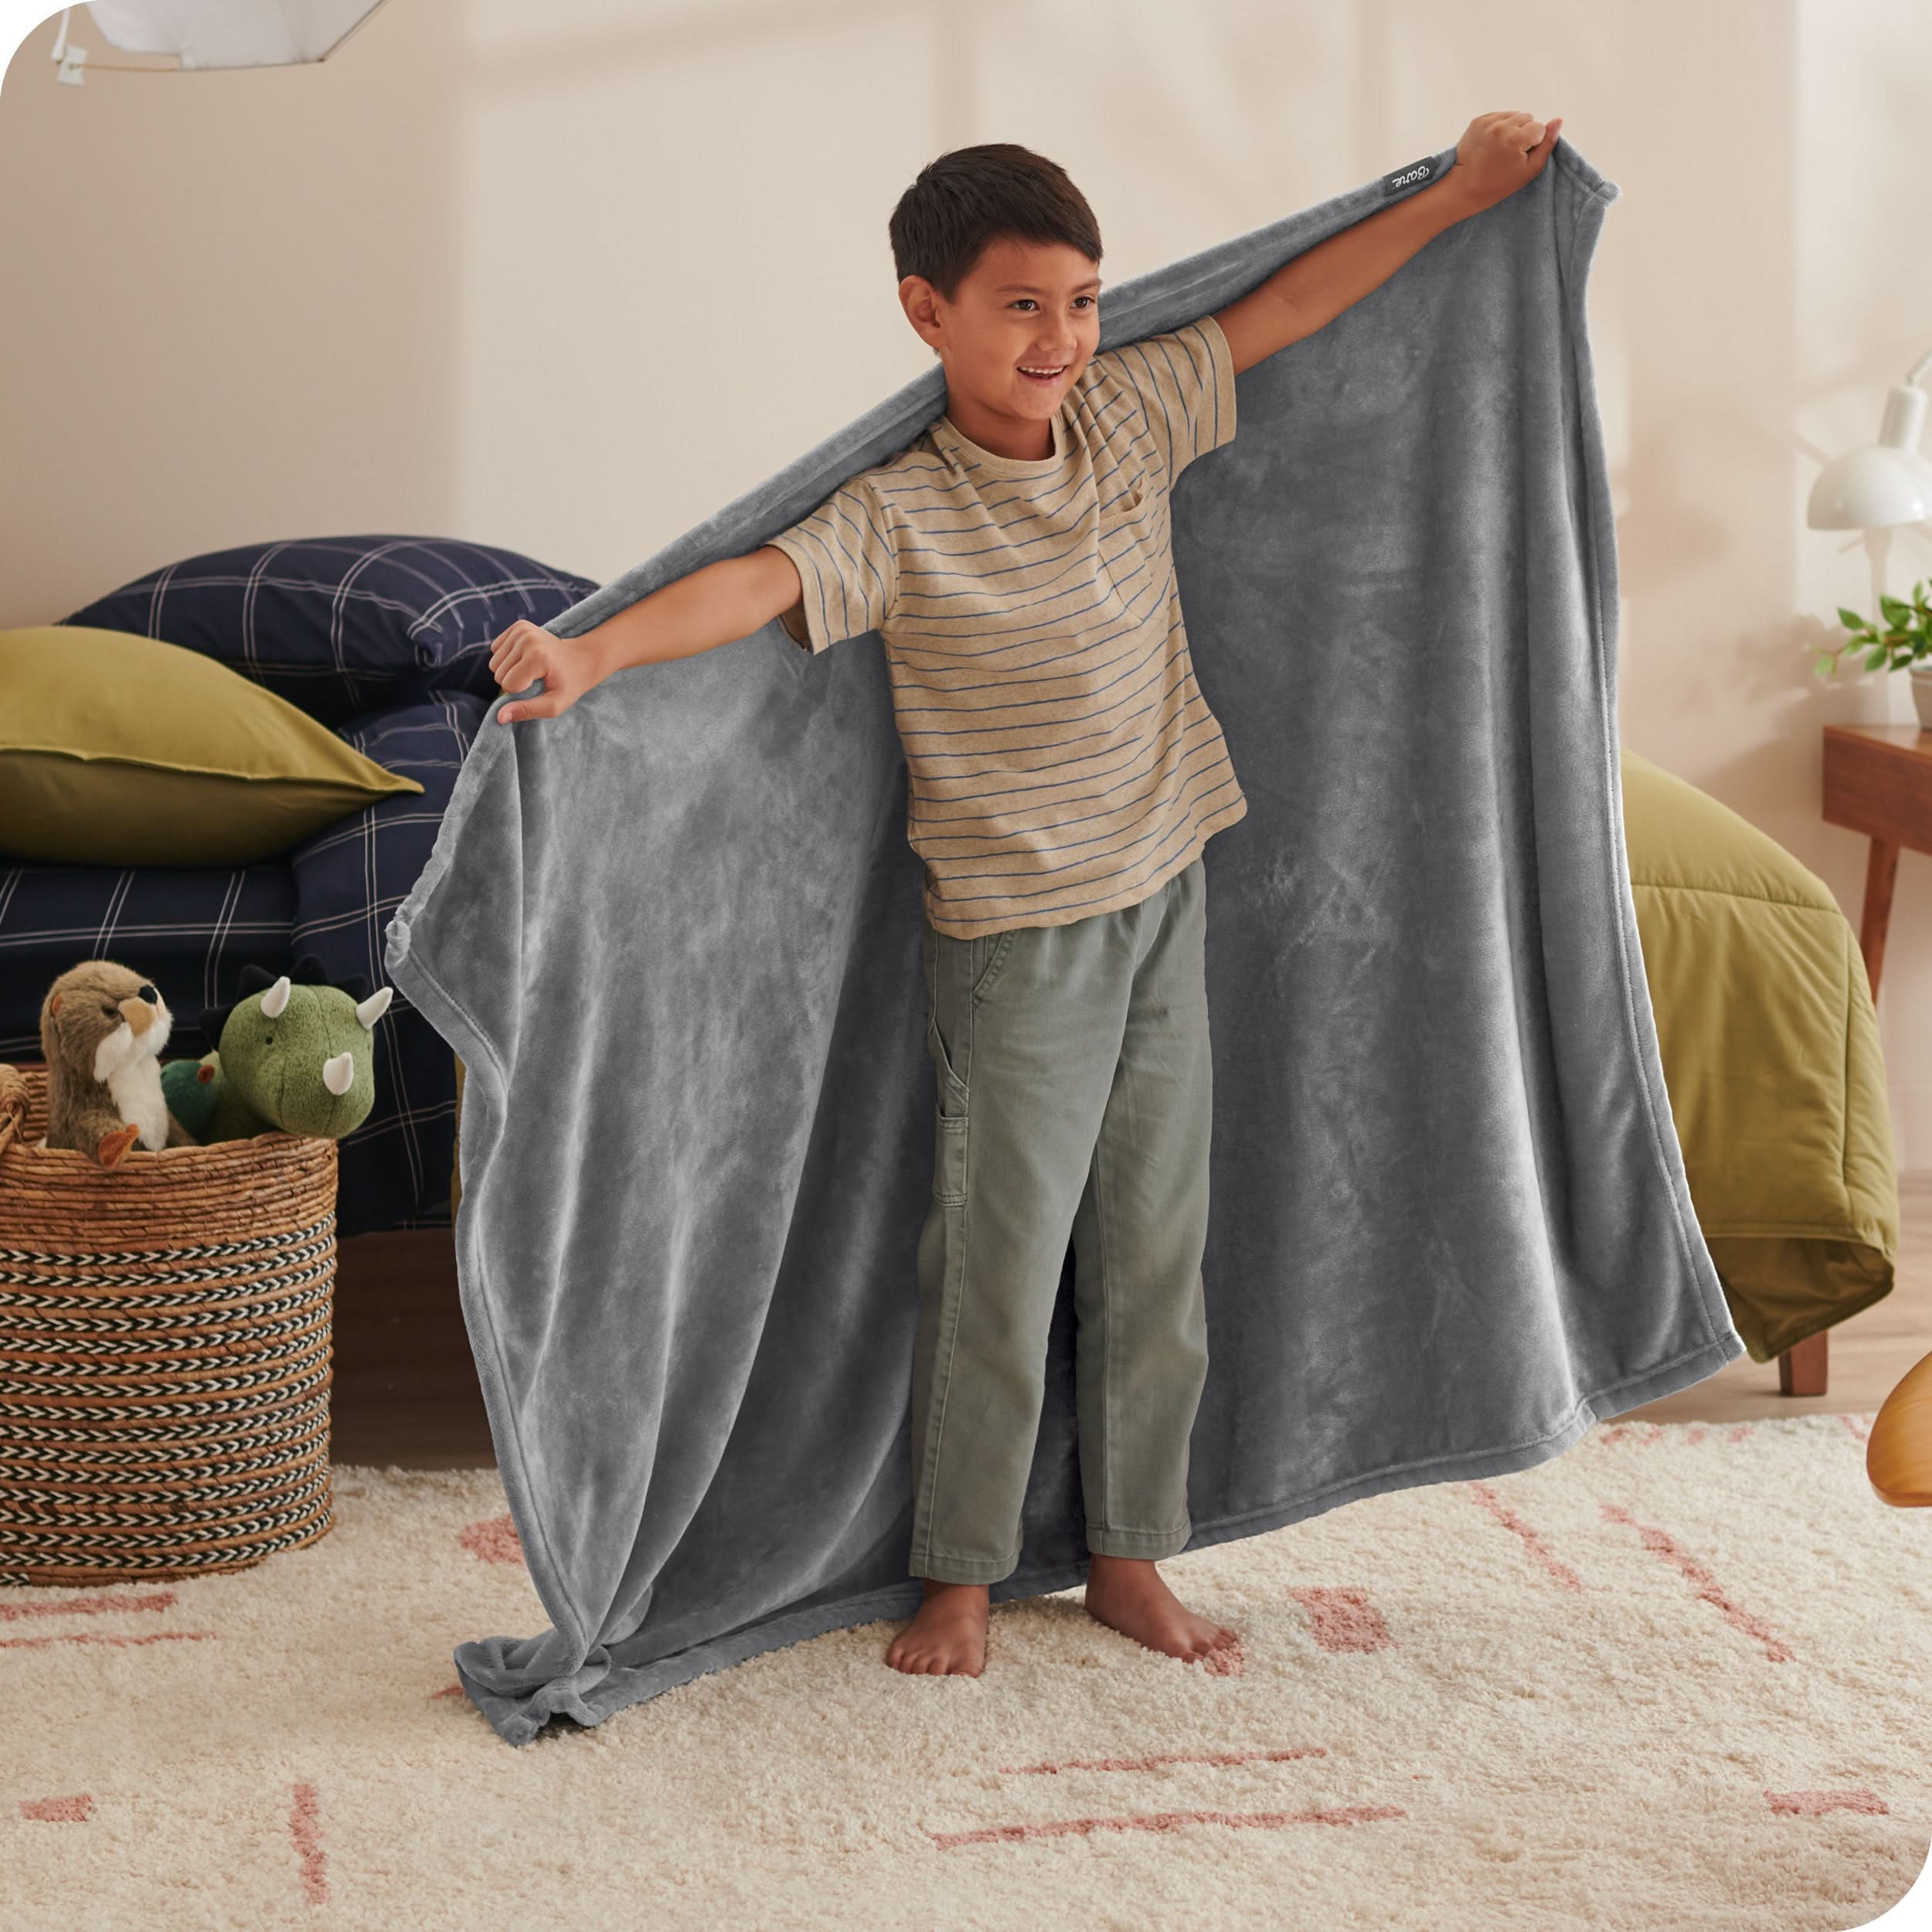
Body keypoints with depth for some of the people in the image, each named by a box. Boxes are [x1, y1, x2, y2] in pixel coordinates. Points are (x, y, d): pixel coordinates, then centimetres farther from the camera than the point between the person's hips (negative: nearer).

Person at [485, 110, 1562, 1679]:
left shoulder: (1128, 416, 0)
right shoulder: (900, 515, -17)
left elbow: (1284, 307, 11)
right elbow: (760, 581, -33)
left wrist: (1457, 195, 15)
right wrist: (590, 653, -50)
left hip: (1167, 900, 6)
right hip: (1020, 938, -6)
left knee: (1158, 1247, 13)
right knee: (1001, 1262, 3)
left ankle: (1131, 1553, 26)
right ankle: (961, 1574, 19)